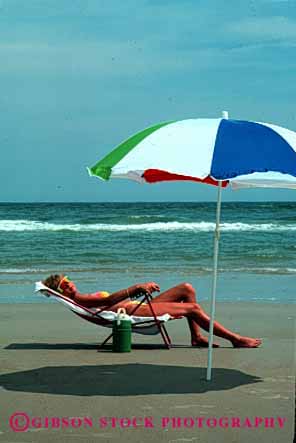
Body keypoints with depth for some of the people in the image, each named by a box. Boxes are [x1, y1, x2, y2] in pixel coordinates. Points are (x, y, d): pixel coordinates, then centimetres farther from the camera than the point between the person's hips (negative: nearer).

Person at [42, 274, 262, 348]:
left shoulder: (86, 296, 23)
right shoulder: (78, 300, -9)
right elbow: (108, 300, -25)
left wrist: (140, 288, 15)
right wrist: (135, 289, -34)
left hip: (137, 306, 11)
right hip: (133, 313, -11)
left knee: (187, 288, 7)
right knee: (193, 307, -14)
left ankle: (197, 336, 5)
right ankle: (235, 339, -8)